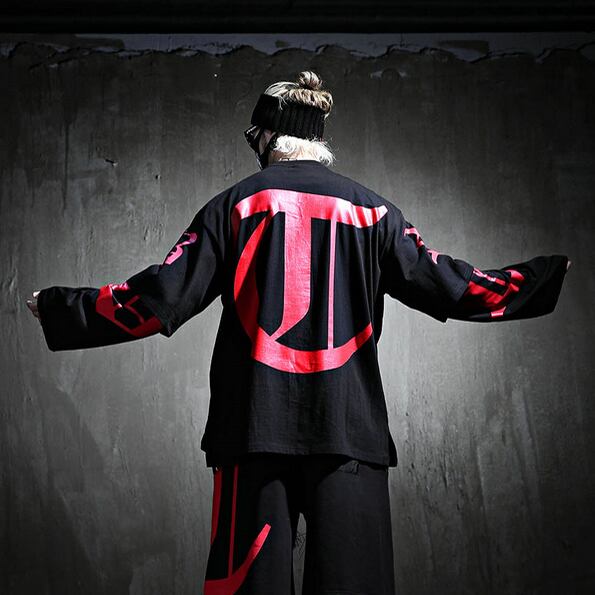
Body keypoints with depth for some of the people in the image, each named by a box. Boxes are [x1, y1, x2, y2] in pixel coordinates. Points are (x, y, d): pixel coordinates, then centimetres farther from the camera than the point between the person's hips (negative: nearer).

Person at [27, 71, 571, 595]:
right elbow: (446, 286, 7)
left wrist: (62, 309, 11)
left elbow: (162, 298, 0)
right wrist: (548, 277, 20)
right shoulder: (369, 208, 8)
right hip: (350, 429, 1)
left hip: (256, 424, -1)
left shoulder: (237, 204, 5)